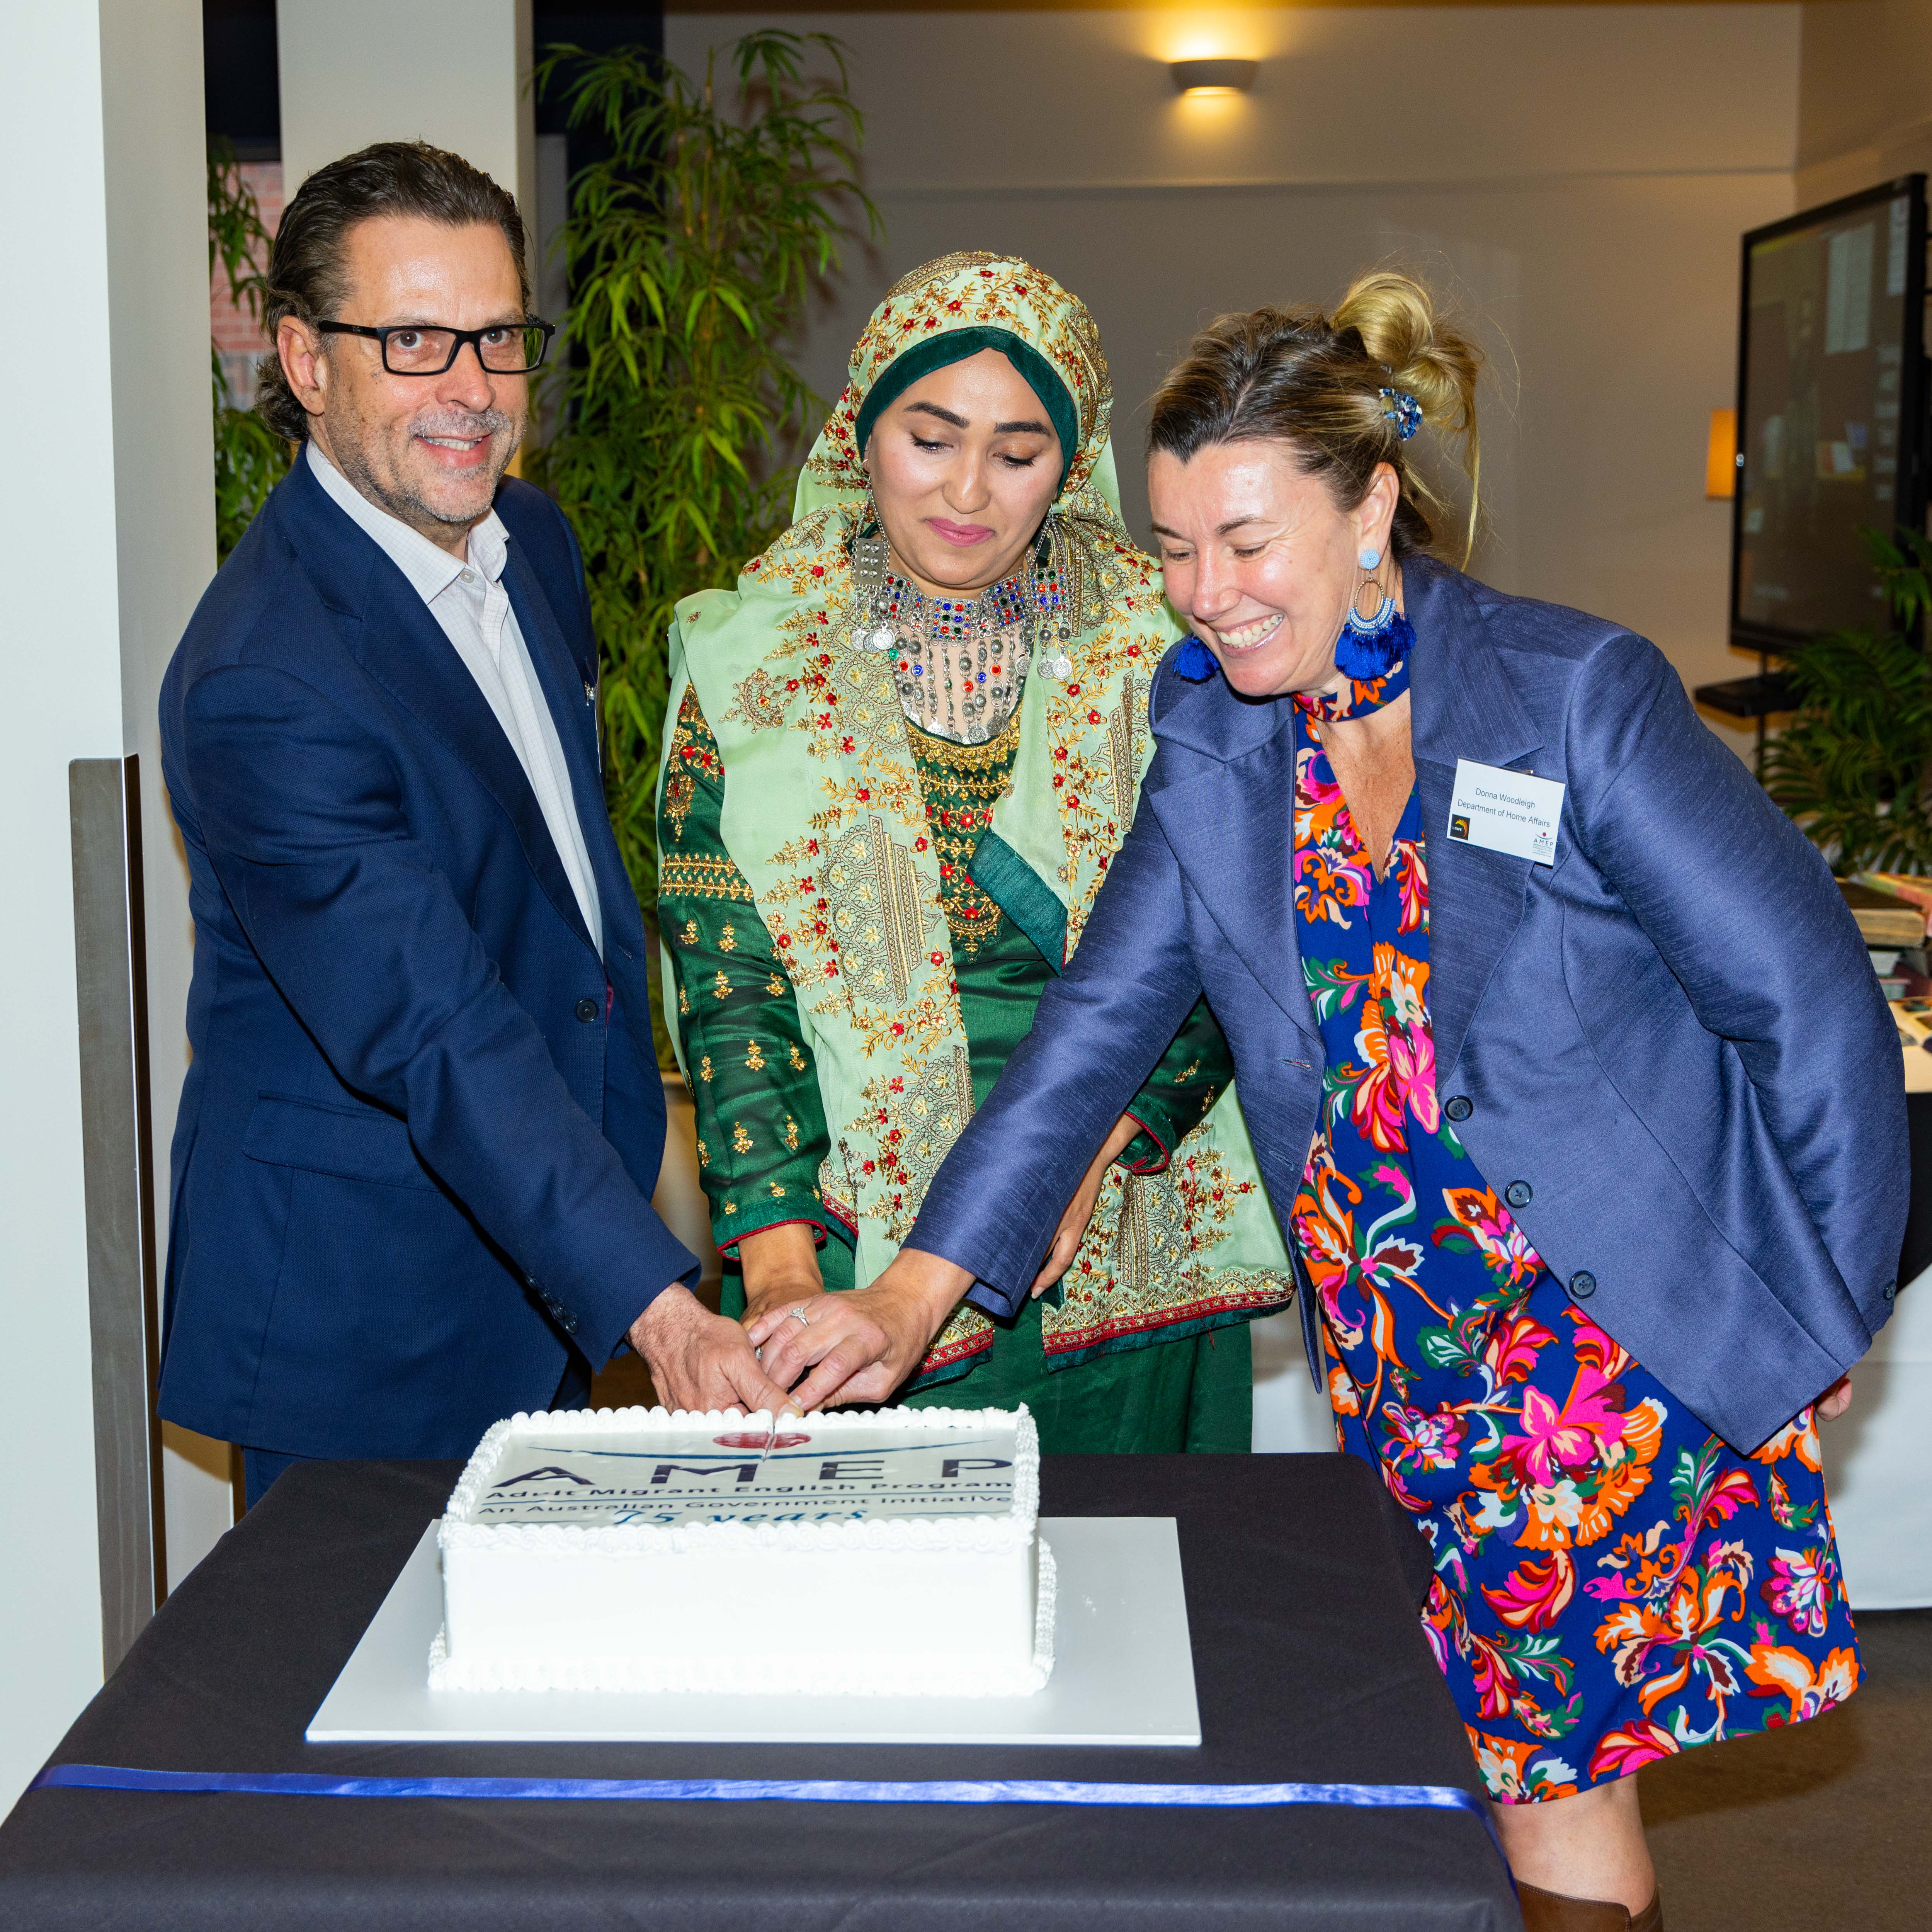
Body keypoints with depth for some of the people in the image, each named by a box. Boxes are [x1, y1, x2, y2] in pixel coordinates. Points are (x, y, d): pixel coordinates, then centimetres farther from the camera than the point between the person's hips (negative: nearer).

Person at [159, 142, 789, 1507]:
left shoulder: (532, 540, 3)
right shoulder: (264, 683, -26)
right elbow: (437, 1040, -32)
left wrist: (635, 1141, 16)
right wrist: (657, 1309, -39)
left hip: (542, 1277, 8)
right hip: (355, 1321, -8)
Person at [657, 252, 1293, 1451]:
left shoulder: (1159, 652, 0)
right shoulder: (750, 661, -1)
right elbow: (726, 983, -6)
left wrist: (1095, 1138, -17)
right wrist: (779, 1259, -17)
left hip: (1123, 1242, 1)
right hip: (848, 1240, -1)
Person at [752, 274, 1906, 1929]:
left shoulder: (1583, 694, -13)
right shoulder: (1214, 741, 2)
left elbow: (1810, 1003, -8)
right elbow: (1098, 1022, 1)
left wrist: (1823, 1314, -2)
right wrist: (914, 1294, -7)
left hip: (1628, 1341, -4)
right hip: (1404, 1358, 4)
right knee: (1516, 1777, 8)